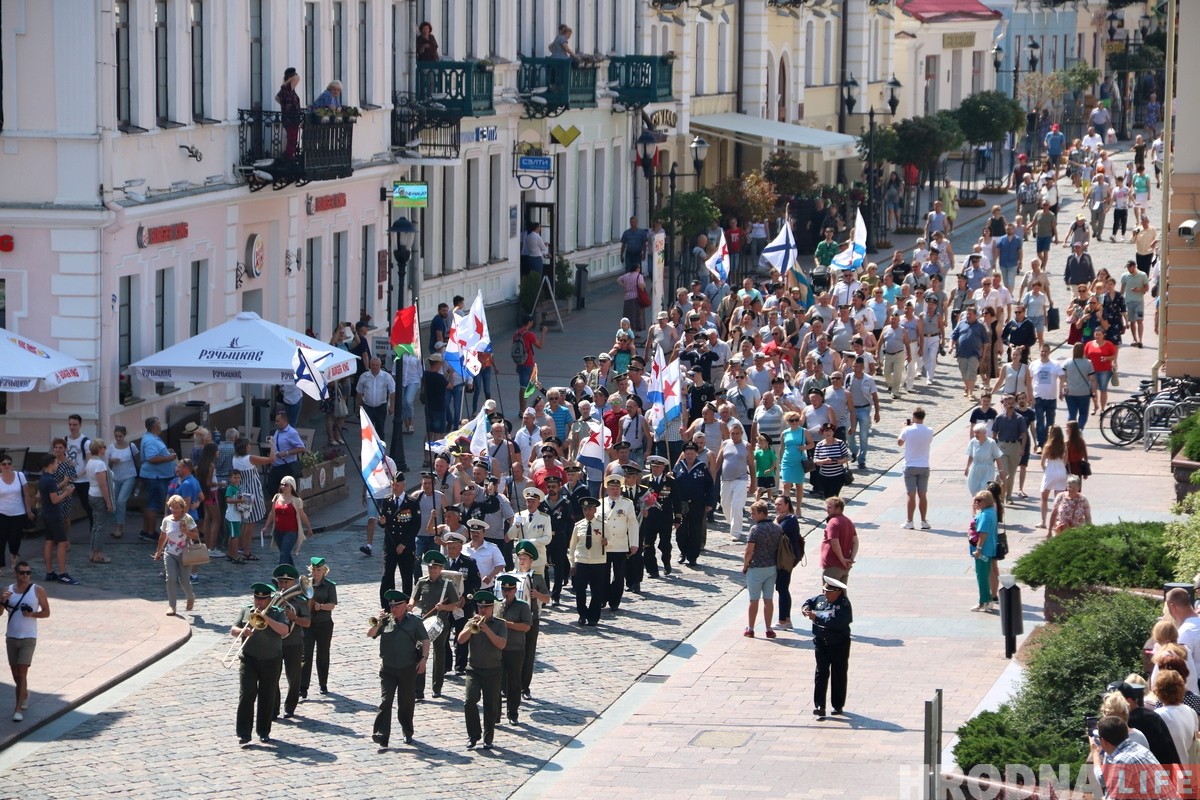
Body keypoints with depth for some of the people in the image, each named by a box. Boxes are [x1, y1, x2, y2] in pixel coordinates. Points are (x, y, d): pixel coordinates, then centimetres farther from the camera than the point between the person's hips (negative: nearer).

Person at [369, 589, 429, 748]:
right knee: (385, 701, -10)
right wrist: (378, 622, -15)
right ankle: (381, 735, -15)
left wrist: (424, 658, -11)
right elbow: (370, 634, 1)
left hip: (408, 669, -1)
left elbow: (425, 640, 0)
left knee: (406, 702, 10)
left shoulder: (414, 621, 1)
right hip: (388, 668, 1)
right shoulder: (386, 621, 5)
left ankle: (407, 733, 25)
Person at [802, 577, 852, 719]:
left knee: (839, 675, 9)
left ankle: (838, 706, 23)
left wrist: (817, 617, -32)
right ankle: (819, 707, -2)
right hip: (821, 643, 4)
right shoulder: (820, 599, 3)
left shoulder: (844, 604, -15)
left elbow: (836, 621, -31)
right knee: (821, 674, -1)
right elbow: (809, 601, 25)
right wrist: (806, 607, 1)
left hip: (839, 645, -4)